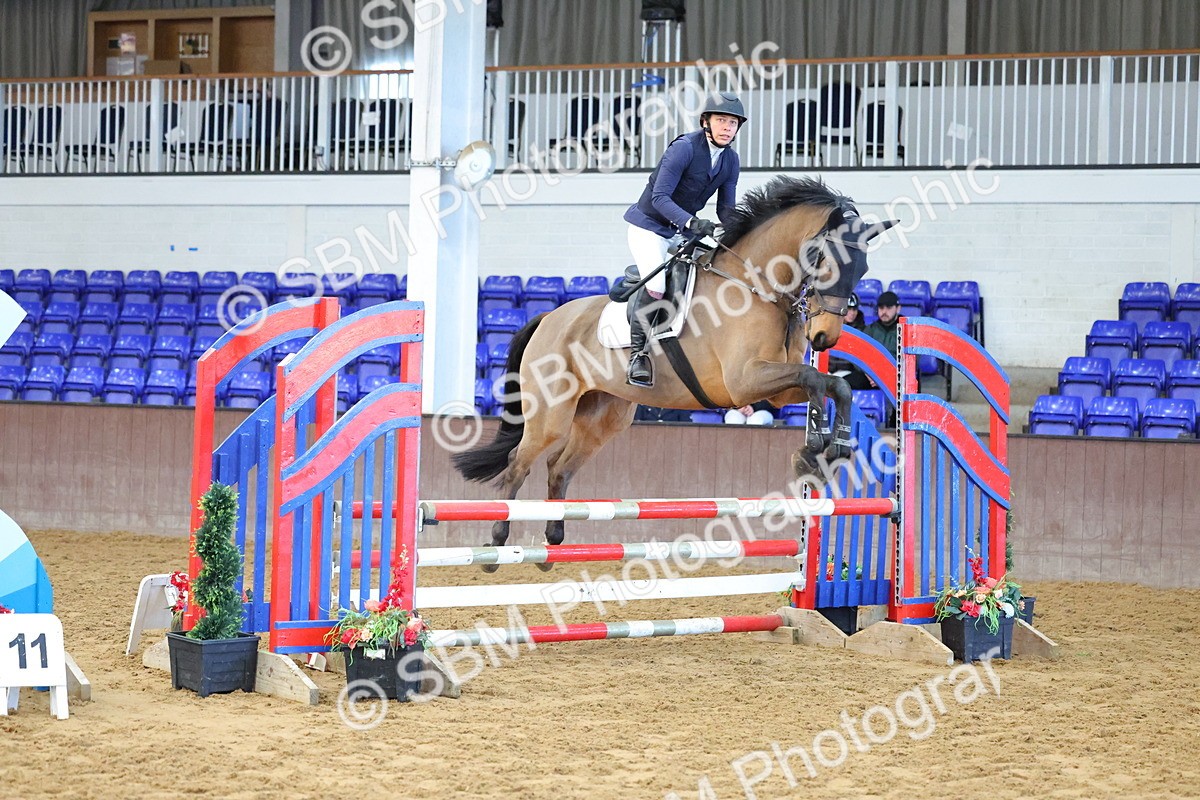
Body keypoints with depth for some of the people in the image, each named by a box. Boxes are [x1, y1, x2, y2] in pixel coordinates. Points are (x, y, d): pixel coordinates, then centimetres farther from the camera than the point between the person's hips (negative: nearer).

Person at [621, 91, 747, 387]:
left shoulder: (731, 159, 0)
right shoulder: (684, 148, -22)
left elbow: (726, 208, 6)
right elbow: (660, 197, -26)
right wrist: (692, 223, -39)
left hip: (682, 230, 8)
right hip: (648, 226, -8)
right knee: (656, 286, -28)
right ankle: (638, 351, -13)